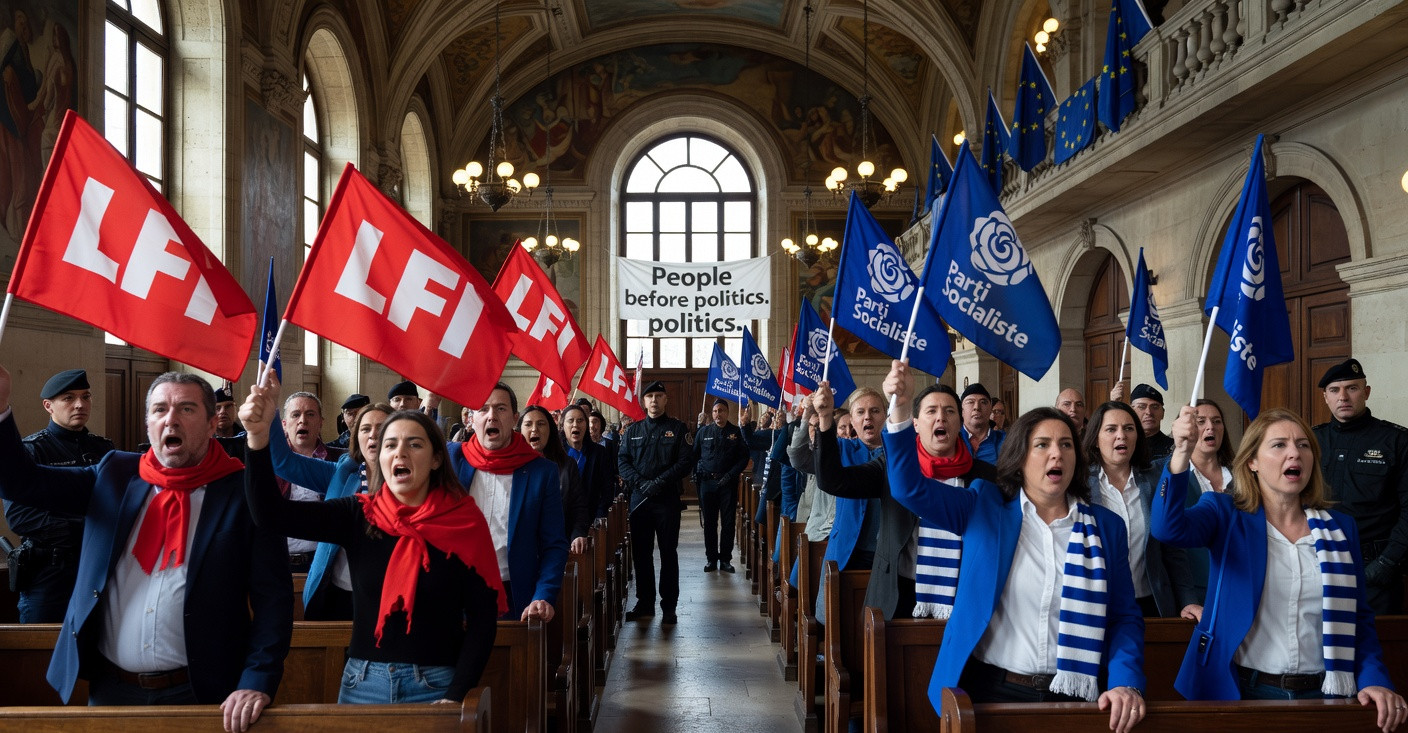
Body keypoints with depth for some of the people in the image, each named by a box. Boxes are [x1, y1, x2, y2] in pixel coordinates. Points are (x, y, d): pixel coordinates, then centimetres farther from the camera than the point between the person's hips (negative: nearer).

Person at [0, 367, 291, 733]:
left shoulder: (245, 493, -9)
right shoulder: (115, 474, 5)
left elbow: (272, 597, -11)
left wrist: (258, 683, -20)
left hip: (198, 693, -3)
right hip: (109, 687, 4)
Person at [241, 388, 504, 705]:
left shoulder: (465, 523, -7)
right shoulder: (359, 516, -1)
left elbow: (483, 618, -7)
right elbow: (272, 513, -11)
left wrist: (456, 696, -15)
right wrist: (259, 438, -24)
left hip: (436, 687, -2)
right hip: (363, 682, 2)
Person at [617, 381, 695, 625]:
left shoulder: (677, 428, 3)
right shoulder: (633, 430, 12)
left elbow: (686, 462, -5)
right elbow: (622, 461, 5)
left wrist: (659, 482, -15)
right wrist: (641, 483, -12)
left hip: (667, 498, -3)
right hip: (639, 498, 3)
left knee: (668, 552, 1)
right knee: (641, 552, 7)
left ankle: (669, 606, 6)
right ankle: (645, 603, 17)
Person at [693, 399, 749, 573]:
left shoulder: (736, 432, 2)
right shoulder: (704, 432, 7)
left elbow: (744, 457, 0)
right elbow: (694, 454, 10)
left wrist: (731, 475, -10)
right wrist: (696, 475, -2)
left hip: (728, 482, -1)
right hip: (707, 482, 1)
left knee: (728, 522, 2)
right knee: (709, 522, 5)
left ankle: (725, 559, 9)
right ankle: (711, 559, 13)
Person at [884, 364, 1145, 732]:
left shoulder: (1106, 526, 4)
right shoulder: (984, 507, 0)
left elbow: (1124, 617, 4)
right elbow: (911, 488, -11)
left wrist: (1127, 684, -13)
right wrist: (901, 411, -24)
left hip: (1071, 698, 2)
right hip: (988, 690, -1)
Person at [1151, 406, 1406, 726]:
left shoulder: (1340, 528, 7)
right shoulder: (1225, 514, -2)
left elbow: (1358, 618, 10)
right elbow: (1168, 528, -24)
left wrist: (1374, 679, -7)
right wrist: (1182, 455, -39)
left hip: (1323, 694, 3)